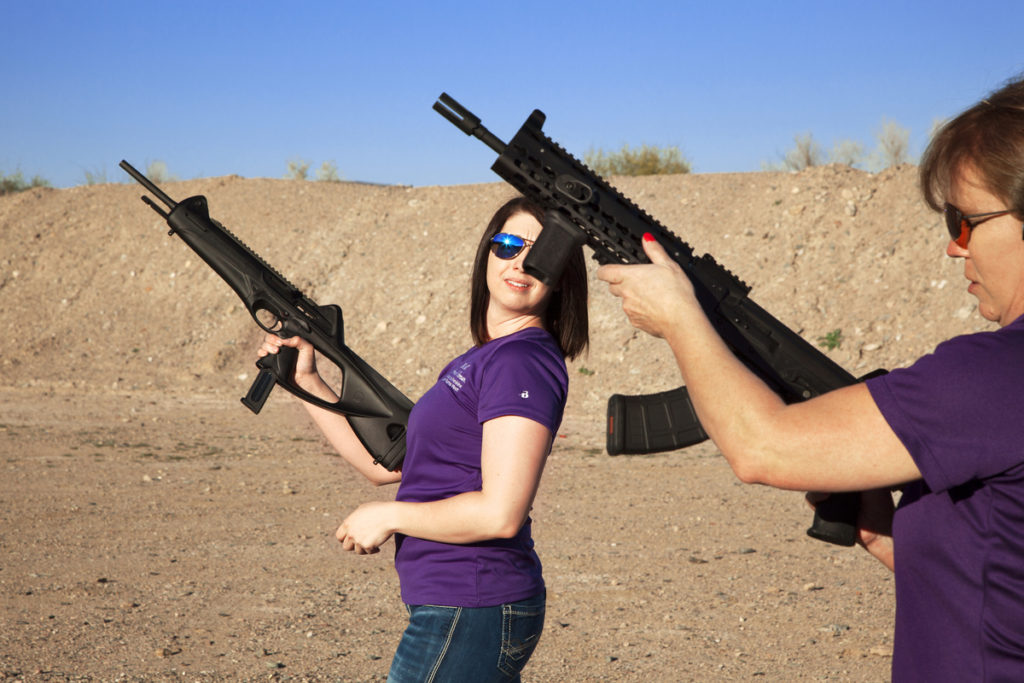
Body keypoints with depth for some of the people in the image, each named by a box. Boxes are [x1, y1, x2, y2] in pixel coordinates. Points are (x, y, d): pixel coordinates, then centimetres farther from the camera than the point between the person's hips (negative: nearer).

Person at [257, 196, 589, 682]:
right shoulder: (481, 360, 14)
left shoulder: (522, 362, -15)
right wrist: (305, 380, 13)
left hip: (469, 617, -9)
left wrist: (388, 516, -11)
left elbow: (500, 513, -23)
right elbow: (385, 461, 17)